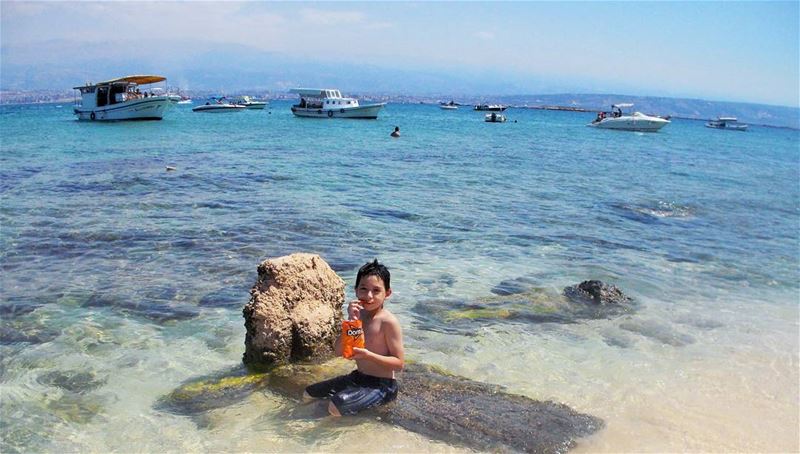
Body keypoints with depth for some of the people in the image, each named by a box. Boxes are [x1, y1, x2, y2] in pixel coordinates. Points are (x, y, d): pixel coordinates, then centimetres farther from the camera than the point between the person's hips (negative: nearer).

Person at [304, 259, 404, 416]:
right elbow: (339, 351, -6)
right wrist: (351, 320, -19)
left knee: (336, 407, -28)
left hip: (382, 385, -8)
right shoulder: (358, 314, 0)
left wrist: (368, 355, -31)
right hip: (358, 377, 8)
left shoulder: (388, 321, -20)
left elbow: (399, 363, -18)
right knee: (308, 394, 12)